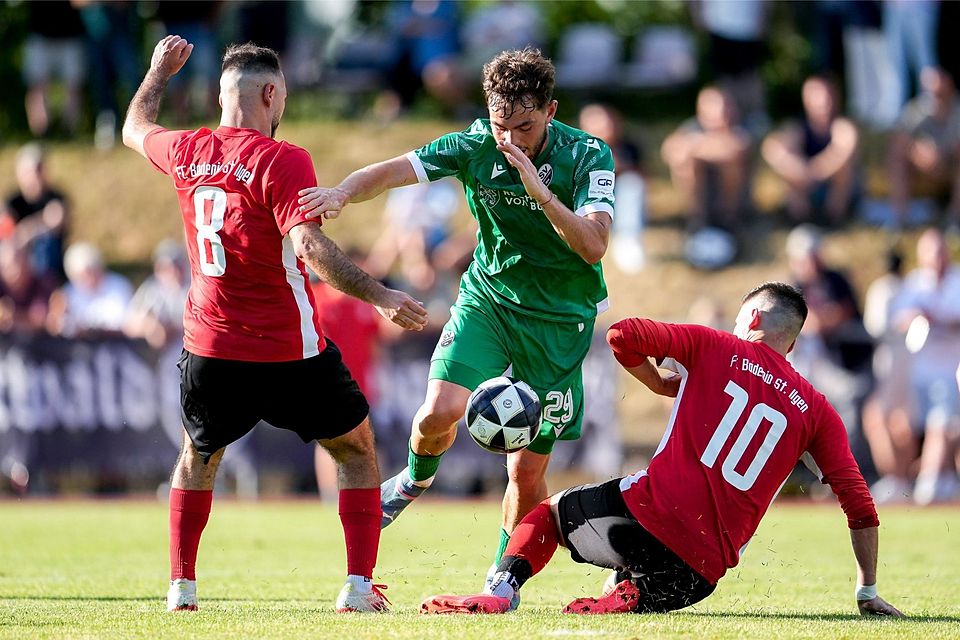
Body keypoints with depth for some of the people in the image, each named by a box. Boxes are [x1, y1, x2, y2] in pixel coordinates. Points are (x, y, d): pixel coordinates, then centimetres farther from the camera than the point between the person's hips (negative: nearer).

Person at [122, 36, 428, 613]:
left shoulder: (187, 152, 2)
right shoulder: (282, 161, -15)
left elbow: (136, 129, 25)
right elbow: (309, 246, -27)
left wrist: (160, 72, 41)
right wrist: (379, 296, -26)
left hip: (210, 349, 5)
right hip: (289, 350, -4)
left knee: (198, 457, 27)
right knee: (358, 450, 13)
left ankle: (182, 587, 22)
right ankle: (359, 587, 6)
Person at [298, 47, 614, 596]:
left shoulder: (589, 156, -18)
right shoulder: (476, 145, -12)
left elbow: (593, 247, -28)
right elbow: (393, 171, -20)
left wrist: (541, 193, -42)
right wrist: (343, 193, -41)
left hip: (561, 318, -2)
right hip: (488, 297, 2)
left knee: (527, 472, -2)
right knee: (441, 411, -23)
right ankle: (418, 477, 13)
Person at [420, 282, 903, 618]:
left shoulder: (716, 348, 9)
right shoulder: (816, 410, 14)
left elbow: (623, 335, 0)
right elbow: (860, 506, 9)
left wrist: (661, 384, 19)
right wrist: (867, 593, 17)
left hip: (649, 511, -2)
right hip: (703, 569, 2)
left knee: (549, 512, 27)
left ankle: (501, 590, -2)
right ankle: (627, 598, -7)